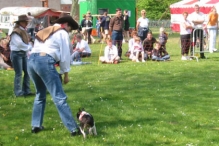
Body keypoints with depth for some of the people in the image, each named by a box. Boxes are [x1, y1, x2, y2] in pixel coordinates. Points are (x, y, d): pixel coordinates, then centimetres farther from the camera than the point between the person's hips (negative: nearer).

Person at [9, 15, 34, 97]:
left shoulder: (23, 31, 12)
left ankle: (26, 90, 15)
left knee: (27, 72, 7)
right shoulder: (16, 32, -16)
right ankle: (18, 92, 1)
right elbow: (20, 44, -23)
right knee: (19, 74, -5)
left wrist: (29, 47, -9)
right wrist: (29, 47, -9)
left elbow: (27, 42, 13)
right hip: (16, 54, -8)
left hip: (24, 53, 9)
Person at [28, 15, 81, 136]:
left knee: (40, 95, 24)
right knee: (59, 98, -9)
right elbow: (65, 55, 5)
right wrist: (65, 74, 12)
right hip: (45, 61, -7)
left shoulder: (44, 31, 31)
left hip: (31, 60, 7)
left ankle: (36, 125, 22)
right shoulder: (62, 33, 10)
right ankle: (73, 128, -10)